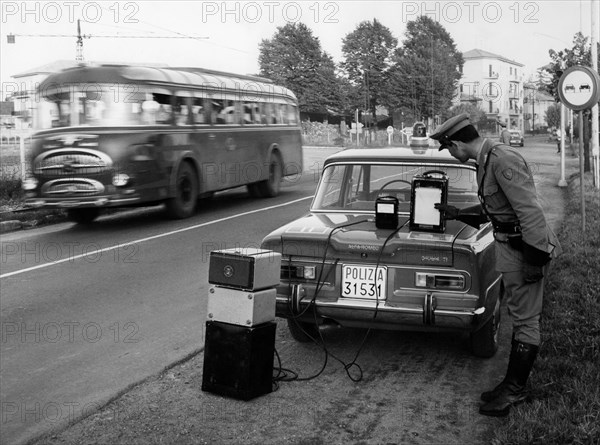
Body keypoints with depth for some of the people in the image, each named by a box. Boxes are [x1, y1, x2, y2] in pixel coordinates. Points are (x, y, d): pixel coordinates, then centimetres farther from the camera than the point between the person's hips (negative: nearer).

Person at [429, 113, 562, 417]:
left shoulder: (503, 161, -21)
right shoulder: (486, 161, 9)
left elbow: (530, 211, -25)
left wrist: (534, 259, -24)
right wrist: (457, 214, 21)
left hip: (525, 249, -10)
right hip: (508, 246, 10)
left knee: (525, 320, 1)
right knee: (519, 317, 16)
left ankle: (515, 390, 10)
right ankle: (514, 384, 25)